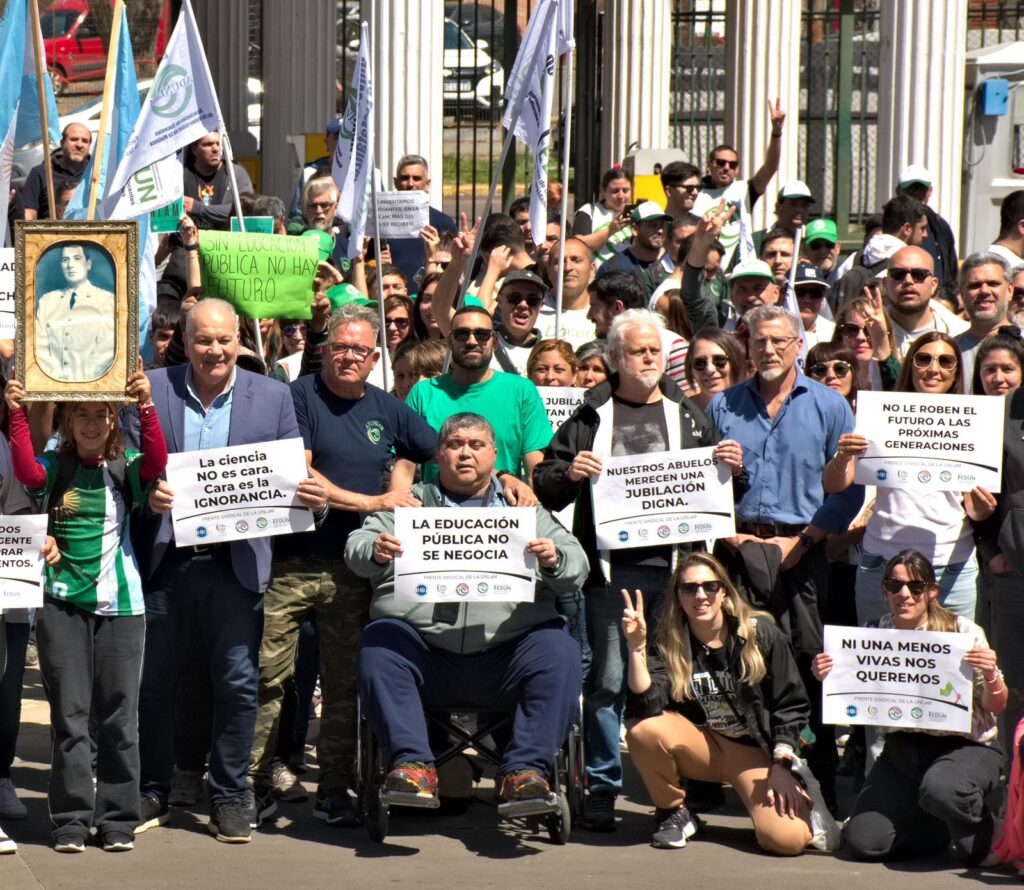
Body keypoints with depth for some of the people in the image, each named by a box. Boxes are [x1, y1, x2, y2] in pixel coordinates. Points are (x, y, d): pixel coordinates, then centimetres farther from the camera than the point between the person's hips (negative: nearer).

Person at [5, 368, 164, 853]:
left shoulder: (127, 469, 4)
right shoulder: (54, 468, 4)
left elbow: (157, 461, -16)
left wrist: (146, 407, -28)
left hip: (120, 606, 0)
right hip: (63, 605, 0)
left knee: (118, 718, 3)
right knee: (70, 717, 2)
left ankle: (118, 820, 10)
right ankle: (72, 819, 7)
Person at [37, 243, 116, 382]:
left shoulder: (108, 301, 4)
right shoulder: (46, 301, 13)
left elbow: (106, 350, -4)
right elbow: (41, 348, 6)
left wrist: (81, 382, -14)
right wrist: (58, 378, -9)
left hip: (89, 383, -3)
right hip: (54, 383, 3)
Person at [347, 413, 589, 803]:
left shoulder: (525, 509, 21)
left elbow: (576, 568, 12)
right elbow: (357, 545, 8)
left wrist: (554, 561, -13)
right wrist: (375, 552, -16)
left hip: (506, 652, 0)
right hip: (420, 647, 0)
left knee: (558, 650, -27)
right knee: (377, 645, -28)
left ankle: (525, 768, -24)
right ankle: (413, 763, -27)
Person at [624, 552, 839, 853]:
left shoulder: (760, 633, -8)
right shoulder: (667, 644, -7)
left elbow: (791, 703, -3)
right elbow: (647, 706, -22)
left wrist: (781, 766, -12)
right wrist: (636, 647, -32)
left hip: (755, 749, -2)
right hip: (701, 746, 2)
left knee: (787, 839, -27)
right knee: (643, 730, -31)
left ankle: (800, 791, 11)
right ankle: (672, 811, -3)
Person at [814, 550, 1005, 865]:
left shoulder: (963, 632, -7)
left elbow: (996, 708, -1)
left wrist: (991, 676, -23)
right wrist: (828, 679, -9)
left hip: (964, 747, -4)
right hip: (902, 749, 4)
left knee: (939, 788, -38)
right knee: (863, 842, -11)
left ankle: (979, 827, -2)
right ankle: (946, 826, 16)